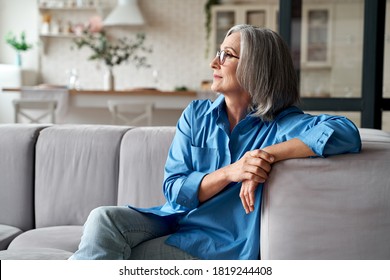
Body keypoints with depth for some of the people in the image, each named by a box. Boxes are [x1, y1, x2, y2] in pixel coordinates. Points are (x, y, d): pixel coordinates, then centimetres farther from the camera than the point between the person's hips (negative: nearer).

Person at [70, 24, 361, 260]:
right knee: (104, 218, -24)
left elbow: (346, 133, -25)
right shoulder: (197, 115, 7)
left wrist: (269, 154, -26)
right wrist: (230, 172, -22)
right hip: (174, 220, 4)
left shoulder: (279, 124, -7)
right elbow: (174, 189, -2)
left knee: (111, 256, -23)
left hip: (223, 241, -4)